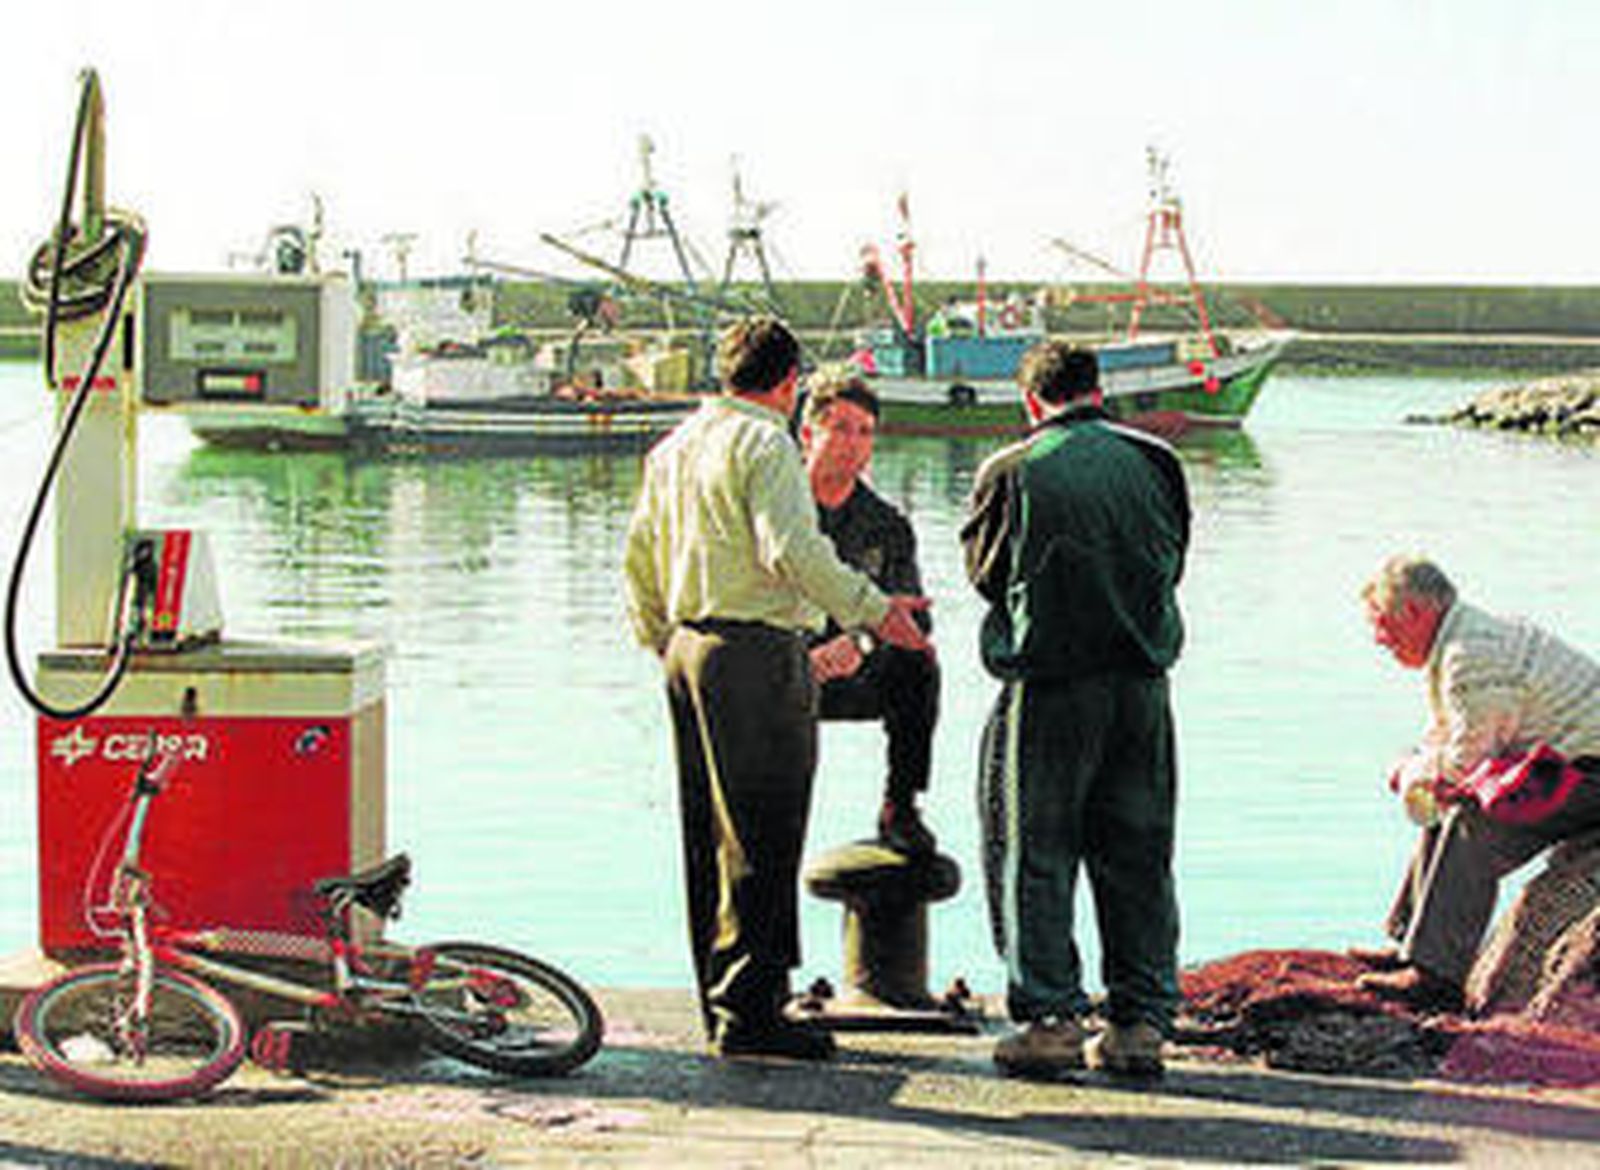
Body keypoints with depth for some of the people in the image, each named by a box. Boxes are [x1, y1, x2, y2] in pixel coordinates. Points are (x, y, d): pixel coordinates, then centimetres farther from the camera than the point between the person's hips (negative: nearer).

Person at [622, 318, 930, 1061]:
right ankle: (749, 1009, -8)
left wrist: (660, 641, 30)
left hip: (688, 645, 9)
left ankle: (721, 1000, 18)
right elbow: (789, 547, -22)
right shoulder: (765, 443, -10)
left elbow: (639, 558, 21)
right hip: (757, 650, -9)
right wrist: (872, 610, -19)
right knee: (761, 838, -7)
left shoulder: (672, 448, 17)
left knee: (711, 835, 13)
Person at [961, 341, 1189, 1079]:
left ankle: (1049, 1018, 0)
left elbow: (985, 572, 7)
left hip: (1049, 683, -3)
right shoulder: (1153, 462, 4)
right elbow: (1172, 563, 14)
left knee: (1035, 853, 4)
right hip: (1141, 679, 4)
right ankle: (1141, 1022, 12)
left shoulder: (1009, 473, -5)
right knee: (1137, 854, 10)